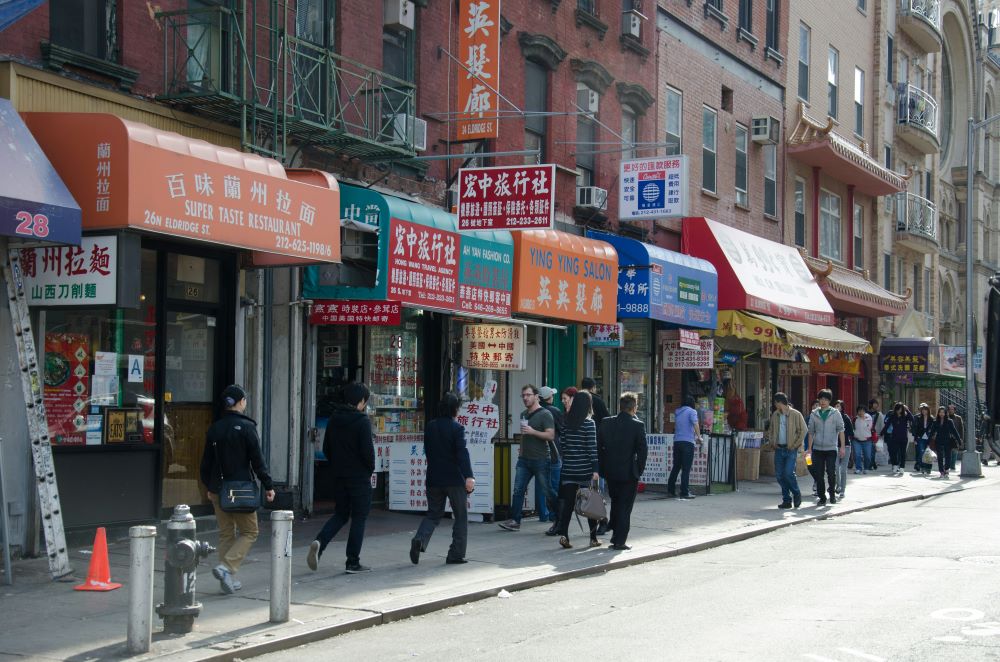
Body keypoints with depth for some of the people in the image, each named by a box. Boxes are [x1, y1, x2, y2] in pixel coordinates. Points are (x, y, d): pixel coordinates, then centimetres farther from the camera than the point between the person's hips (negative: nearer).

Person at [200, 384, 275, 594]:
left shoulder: (214, 428, 6)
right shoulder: (246, 427, -10)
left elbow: (206, 461, 12)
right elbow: (257, 460, -11)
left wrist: (209, 487, 24)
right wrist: (268, 486, -4)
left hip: (219, 489, 5)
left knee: (226, 533, 14)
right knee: (249, 532, 5)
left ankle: (229, 578, 13)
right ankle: (226, 567, -13)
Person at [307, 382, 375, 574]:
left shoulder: (334, 419, 6)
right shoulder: (362, 421, -14)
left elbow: (326, 448, 10)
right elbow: (367, 450, -17)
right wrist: (370, 469, -1)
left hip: (339, 476, 6)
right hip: (359, 477, -6)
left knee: (340, 515, 17)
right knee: (359, 518, 4)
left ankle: (319, 542, -8)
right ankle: (353, 563, 6)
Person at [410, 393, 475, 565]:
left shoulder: (430, 427, 6)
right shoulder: (456, 428, -12)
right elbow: (462, 453, -22)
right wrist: (469, 476, -29)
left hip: (434, 478, 5)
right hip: (455, 479, -5)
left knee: (433, 514, 14)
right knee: (461, 516, 9)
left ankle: (420, 539, -13)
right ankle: (456, 554, 6)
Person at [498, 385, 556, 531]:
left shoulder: (545, 414, -8)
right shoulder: (524, 414, 16)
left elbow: (551, 436, -17)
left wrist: (533, 432, -23)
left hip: (540, 460, -7)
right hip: (524, 459, 7)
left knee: (545, 490, 2)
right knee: (518, 490, -3)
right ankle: (514, 521, -3)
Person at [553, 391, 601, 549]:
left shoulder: (567, 422, 5)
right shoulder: (589, 423, -9)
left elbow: (562, 445, 9)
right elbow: (592, 447, -12)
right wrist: (595, 469, -11)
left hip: (568, 469, 4)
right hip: (585, 469, -4)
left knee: (568, 502, 4)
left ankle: (563, 534, -10)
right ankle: (593, 537, 12)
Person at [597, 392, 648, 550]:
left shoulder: (606, 423, 0)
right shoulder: (638, 425, -12)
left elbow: (599, 447, 4)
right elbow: (642, 450, -11)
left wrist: (602, 469, 11)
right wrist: (639, 470, 2)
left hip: (610, 472, 4)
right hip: (629, 473, -4)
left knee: (615, 503, 22)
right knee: (625, 507, 4)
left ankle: (615, 535, 26)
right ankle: (619, 541, 4)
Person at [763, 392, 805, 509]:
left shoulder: (795, 414, -7)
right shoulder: (775, 415, 9)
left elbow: (803, 430, -6)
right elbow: (771, 430, 21)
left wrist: (795, 445, -9)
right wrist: (770, 441, 5)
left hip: (791, 449, -5)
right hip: (779, 448, 6)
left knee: (788, 472, -15)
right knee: (779, 475, 2)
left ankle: (796, 494, 10)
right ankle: (787, 500, 12)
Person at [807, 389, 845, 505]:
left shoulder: (835, 413, 2)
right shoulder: (814, 414, 8)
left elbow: (841, 430, -1)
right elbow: (811, 432, 12)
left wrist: (842, 447, -7)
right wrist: (809, 448, 8)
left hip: (831, 449, -2)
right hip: (817, 449, 2)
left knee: (831, 473, -8)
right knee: (818, 475, 1)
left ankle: (832, 492, 15)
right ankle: (822, 498, 10)